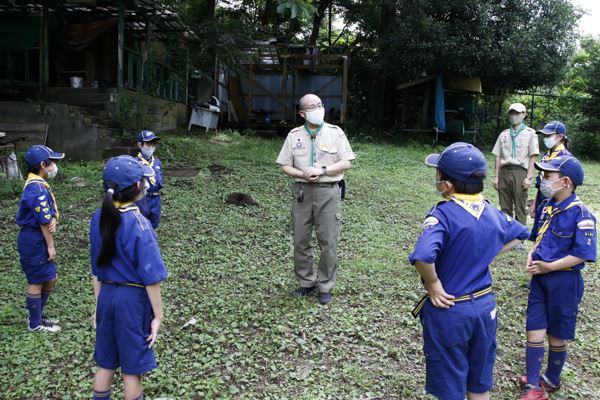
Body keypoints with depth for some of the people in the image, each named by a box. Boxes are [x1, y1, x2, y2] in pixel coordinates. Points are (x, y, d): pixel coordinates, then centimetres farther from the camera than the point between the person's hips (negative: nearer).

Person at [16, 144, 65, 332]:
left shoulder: (36, 184, 11)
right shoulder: (38, 188, -22)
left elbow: (49, 213, 11)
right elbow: (43, 221, -20)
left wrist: (53, 221, -11)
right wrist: (50, 246, -13)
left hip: (37, 239, 10)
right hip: (34, 240, -10)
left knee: (50, 279, 18)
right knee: (37, 282, 3)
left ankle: (37, 316, 32)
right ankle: (35, 324, 17)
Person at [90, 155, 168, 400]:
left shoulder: (98, 218, -2)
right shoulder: (139, 224, -21)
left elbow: (96, 269, 7)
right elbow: (150, 278, -18)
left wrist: (98, 304, 17)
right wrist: (157, 316, -8)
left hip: (107, 296, 6)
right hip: (133, 299, -6)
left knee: (105, 363, 20)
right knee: (131, 368, 11)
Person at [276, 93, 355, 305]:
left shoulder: (335, 132, 2)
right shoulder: (294, 135, 7)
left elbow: (346, 163, -1)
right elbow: (285, 166, 6)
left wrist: (322, 170, -15)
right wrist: (302, 174, -13)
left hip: (328, 192, -2)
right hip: (302, 191, 2)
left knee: (328, 241, 0)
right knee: (300, 240, 7)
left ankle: (325, 285, 15)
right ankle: (306, 281, 24)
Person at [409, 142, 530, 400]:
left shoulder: (443, 214, -23)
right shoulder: (492, 212, -2)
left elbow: (422, 256, -40)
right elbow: (520, 234, 19)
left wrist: (433, 284, -21)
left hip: (448, 310, -6)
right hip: (485, 306, 6)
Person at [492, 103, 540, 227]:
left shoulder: (530, 133, 5)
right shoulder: (504, 134, 16)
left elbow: (532, 157, -1)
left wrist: (528, 177, -9)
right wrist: (496, 176, 8)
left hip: (520, 172, -4)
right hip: (504, 172, 4)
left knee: (520, 208, -3)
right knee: (505, 207, 7)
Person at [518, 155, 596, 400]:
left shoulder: (580, 214, -19)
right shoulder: (547, 205, 2)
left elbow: (582, 254, -20)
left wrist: (548, 267, -19)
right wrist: (531, 256, -2)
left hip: (564, 281, -6)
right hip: (540, 278, 6)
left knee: (556, 336, 13)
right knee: (534, 332, 7)